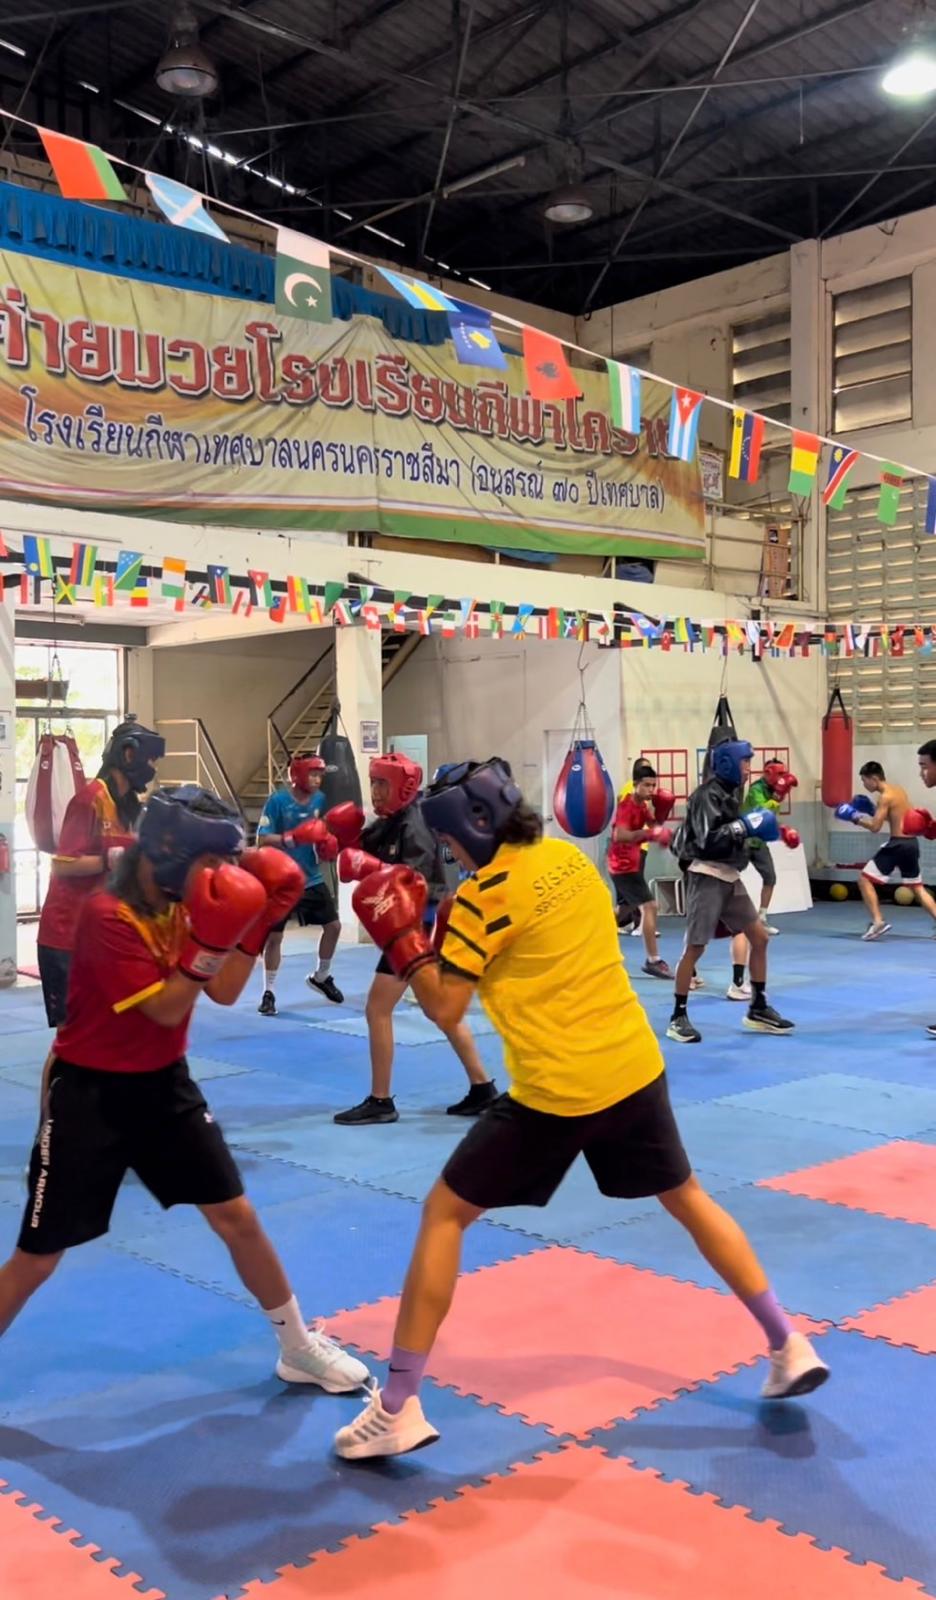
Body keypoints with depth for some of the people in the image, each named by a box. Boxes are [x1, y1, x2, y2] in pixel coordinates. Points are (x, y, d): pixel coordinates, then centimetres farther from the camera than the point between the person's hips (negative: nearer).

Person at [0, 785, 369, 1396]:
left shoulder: (183, 903, -1)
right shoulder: (108, 917, -24)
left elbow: (224, 993, -3)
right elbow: (167, 1010, -23)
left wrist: (258, 921, -12)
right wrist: (212, 941, -32)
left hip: (163, 1082, 6)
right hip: (90, 1093, -6)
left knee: (236, 1215, 7)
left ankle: (299, 1347, 23)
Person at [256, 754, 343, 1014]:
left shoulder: (320, 800, -1)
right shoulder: (278, 800, -15)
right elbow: (262, 838, -17)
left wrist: (327, 847, -9)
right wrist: (293, 837, -30)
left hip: (312, 879, 5)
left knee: (333, 925, 9)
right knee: (274, 935, 0)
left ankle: (320, 977, 31)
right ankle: (269, 992, 14)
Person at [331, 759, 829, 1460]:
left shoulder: (483, 894, -12)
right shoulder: (570, 856, 8)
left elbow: (445, 1009, -12)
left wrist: (403, 940, -1)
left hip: (556, 1091, -6)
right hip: (634, 1067, 7)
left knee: (444, 1215, 5)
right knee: (689, 1198, 25)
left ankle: (398, 1409, 7)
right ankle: (791, 1347, 30)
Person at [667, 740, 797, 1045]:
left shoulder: (731, 792, 15)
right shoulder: (707, 794, -14)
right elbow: (709, 840, -23)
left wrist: (767, 828, 8)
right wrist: (745, 825, -19)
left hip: (730, 877, 9)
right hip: (707, 877, -9)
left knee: (759, 937, 8)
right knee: (694, 947, -6)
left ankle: (758, 1009, 19)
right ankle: (678, 1017, 3)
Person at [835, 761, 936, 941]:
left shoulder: (885, 797, -12)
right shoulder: (899, 790, 14)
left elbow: (875, 827, -16)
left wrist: (856, 818, -3)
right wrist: (872, 811, 18)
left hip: (898, 844, -9)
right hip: (912, 843, 9)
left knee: (864, 880, -2)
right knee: (917, 887, 18)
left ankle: (878, 922, -9)